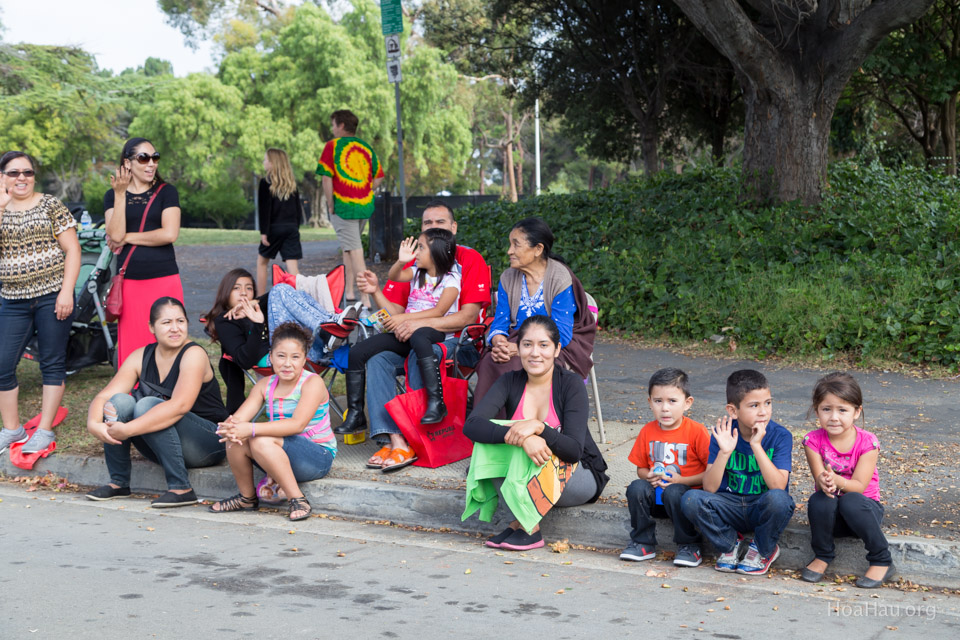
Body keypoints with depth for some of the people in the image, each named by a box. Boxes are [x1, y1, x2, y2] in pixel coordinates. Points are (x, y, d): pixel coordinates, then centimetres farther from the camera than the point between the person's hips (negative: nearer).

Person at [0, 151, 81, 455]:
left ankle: (45, 431, 11)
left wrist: (66, 292, -12)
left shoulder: (51, 206, 0)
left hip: (52, 296, -3)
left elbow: (72, 249, -4)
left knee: (52, 364, 2)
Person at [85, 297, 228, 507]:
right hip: (159, 449, 6)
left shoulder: (194, 354, -16)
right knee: (119, 401, -16)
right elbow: (104, 396, -5)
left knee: (147, 405, -29)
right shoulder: (141, 357, 2)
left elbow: (179, 406, -31)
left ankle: (181, 489, -26)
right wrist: (94, 424, -28)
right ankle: (118, 483, -5)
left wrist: (128, 429, -36)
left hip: (207, 444, -6)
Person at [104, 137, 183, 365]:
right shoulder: (112, 196, 11)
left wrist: (127, 237, -3)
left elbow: (170, 234, -7)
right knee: (132, 348, 1)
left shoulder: (166, 192, 7)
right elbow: (115, 235, -5)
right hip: (129, 284, 1)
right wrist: (120, 195, -9)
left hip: (165, 280, -1)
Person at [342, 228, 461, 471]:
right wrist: (401, 261, -16)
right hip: (405, 333, 7)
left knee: (418, 336, -45)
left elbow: (439, 311, -13)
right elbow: (394, 276, 4)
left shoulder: (450, 279, 1)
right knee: (358, 352, -10)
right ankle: (355, 414, -3)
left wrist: (404, 318, -18)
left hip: (436, 332, -7)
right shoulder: (416, 272, 22)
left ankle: (436, 402, -43)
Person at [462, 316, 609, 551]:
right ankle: (522, 518, -16)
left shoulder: (570, 384, -16)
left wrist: (537, 427, -41)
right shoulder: (511, 382, -7)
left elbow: (574, 451, -25)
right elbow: (471, 425, -23)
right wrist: (516, 436, -40)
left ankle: (529, 526, -20)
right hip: (529, 477, 4)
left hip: (581, 479, -3)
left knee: (534, 435, -32)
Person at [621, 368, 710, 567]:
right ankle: (643, 543, -8)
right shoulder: (648, 431, 5)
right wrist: (649, 476, -8)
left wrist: (680, 480, -17)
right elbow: (641, 468, 15)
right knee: (636, 487, -25)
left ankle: (689, 546, -14)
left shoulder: (696, 431, -9)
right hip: (656, 493, 4)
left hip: (686, 492, -4)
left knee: (673, 492, -35)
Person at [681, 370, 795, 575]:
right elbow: (709, 488, -13)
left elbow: (779, 486, -24)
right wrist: (724, 452, -27)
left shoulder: (780, 436, -11)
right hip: (731, 507, 2)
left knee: (778, 498, -36)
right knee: (691, 499, -25)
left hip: (763, 510, -2)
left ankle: (764, 550, -3)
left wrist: (756, 446, -29)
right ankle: (730, 544, 2)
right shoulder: (723, 434, -7)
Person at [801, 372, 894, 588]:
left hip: (864, 507, -1)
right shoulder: (813, 440, -8)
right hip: (830, 513, 1)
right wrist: (823, 481, -40)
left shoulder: (867, 442, -13)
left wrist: (836, 480, -39)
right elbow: (820, 479, -14)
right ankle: (822, 556, -8)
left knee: (851, 501, -36)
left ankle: (882, 562, -18)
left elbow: (859, 486, -18)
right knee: (819, 500, -33)